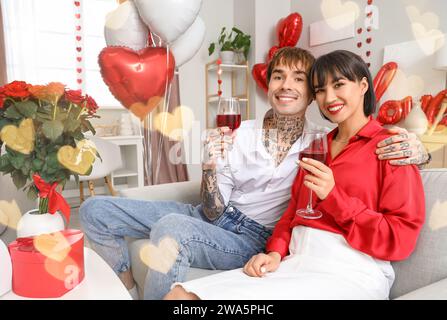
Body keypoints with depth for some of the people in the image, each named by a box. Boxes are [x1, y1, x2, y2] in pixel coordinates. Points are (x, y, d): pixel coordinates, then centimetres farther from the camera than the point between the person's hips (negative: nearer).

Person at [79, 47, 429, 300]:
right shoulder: (241, 133, 0)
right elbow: (213, 212, -3)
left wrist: (413, 147, -24)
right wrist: (211, 167, -23)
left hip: (251, 238, -4)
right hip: (211, 220, 5)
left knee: (171, 227, -36)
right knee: (96, 210, 0)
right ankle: (128, 290, 18)